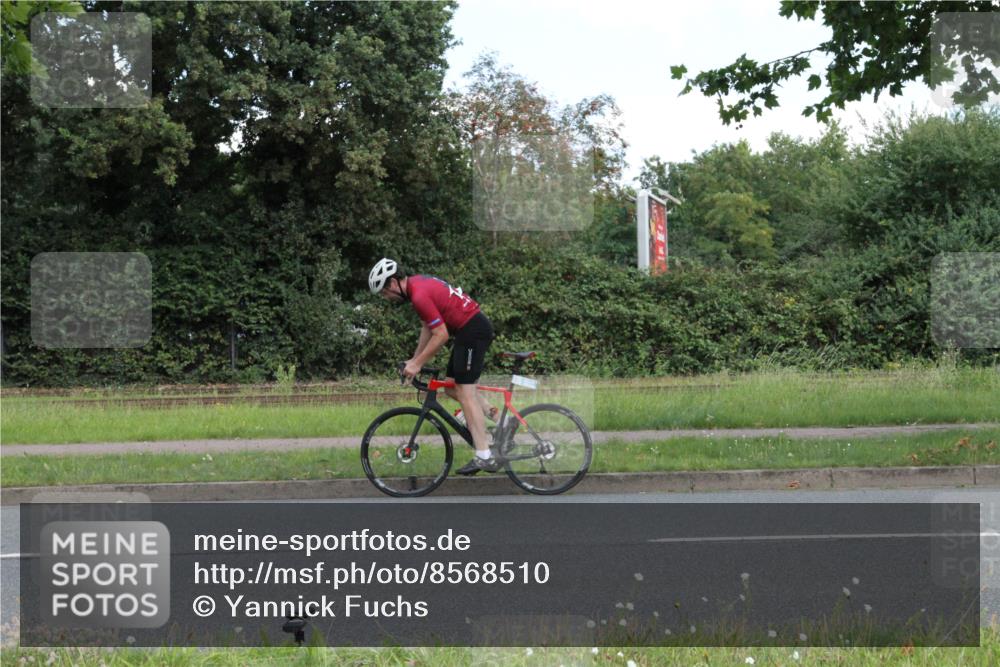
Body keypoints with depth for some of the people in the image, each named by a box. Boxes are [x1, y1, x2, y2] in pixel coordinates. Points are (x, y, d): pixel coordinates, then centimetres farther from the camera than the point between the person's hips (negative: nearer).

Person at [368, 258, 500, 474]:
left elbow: (441, 335, -21)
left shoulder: (420, 296, -20)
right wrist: (414, 359, 17)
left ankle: (484, 457, -11)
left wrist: (417, 364, -13)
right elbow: (428, 327, 18)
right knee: (452, 387, 16)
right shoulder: (417, 283, 11)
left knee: (464, 392, -9)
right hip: (476, 326, 10)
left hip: (473, 330, -10)